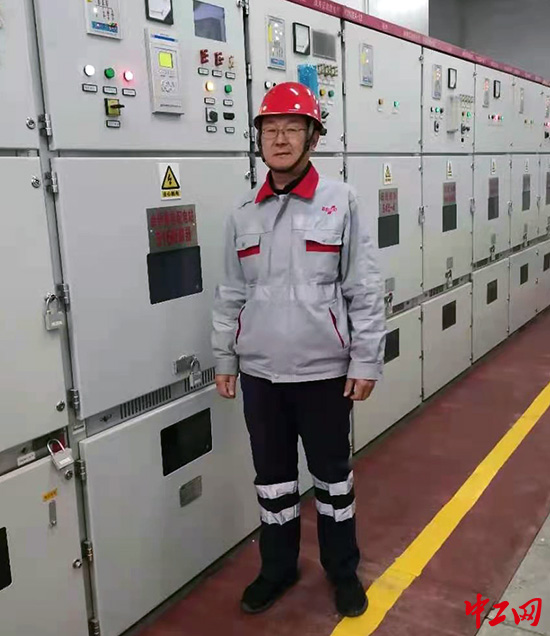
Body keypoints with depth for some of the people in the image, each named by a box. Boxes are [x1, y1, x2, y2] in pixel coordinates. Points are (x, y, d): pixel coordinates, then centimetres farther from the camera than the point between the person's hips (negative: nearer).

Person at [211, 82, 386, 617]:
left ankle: (342, 569, 36)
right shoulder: (244, 214, 4)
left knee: (332, 474, 14)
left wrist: (366, 360, -8)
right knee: (272, 477, 17)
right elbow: (231, 294, 9)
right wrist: (224, 359, 9)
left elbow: (365, 289, -6)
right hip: (260, 372, 3)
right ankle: (278, 567, 38)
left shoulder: (340, 202, -6)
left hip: (323, 370, -3)